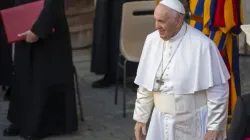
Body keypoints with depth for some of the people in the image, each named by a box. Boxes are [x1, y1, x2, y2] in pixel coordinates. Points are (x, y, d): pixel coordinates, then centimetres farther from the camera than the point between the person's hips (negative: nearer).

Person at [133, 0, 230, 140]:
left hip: (193, 125, -4)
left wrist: (214, 128, -13)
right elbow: (145, 85, 9)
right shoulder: (152, 41, -1)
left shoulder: (201, 45, -17)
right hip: (162, 123, 5)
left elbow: (218, 91, -13)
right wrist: (141, 118, 11)